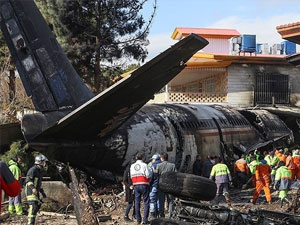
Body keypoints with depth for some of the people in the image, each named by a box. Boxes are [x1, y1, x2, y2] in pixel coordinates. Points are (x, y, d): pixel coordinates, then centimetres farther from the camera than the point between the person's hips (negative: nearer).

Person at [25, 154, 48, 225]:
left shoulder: (40, 171, 19)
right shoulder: (33, 170, -12)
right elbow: (28, 180, -21)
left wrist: (42, 192, 27)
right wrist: (32, 188, -34)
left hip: (36, 192, 10)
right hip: (31, 192, -10)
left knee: (37, 206, 11)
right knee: (33, 207, -19)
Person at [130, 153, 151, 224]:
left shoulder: (132, 166, 9)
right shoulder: (144, 165, -6)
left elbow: (131, 177, 6)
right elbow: (148, 175, -12)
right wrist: (148, 181, 6)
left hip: (136, 185, 4)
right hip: (144, 185, -4)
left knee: (137, 202, 10)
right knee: (146, 202, 2)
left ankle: (138, 219, 11)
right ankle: (145, 219, -3)